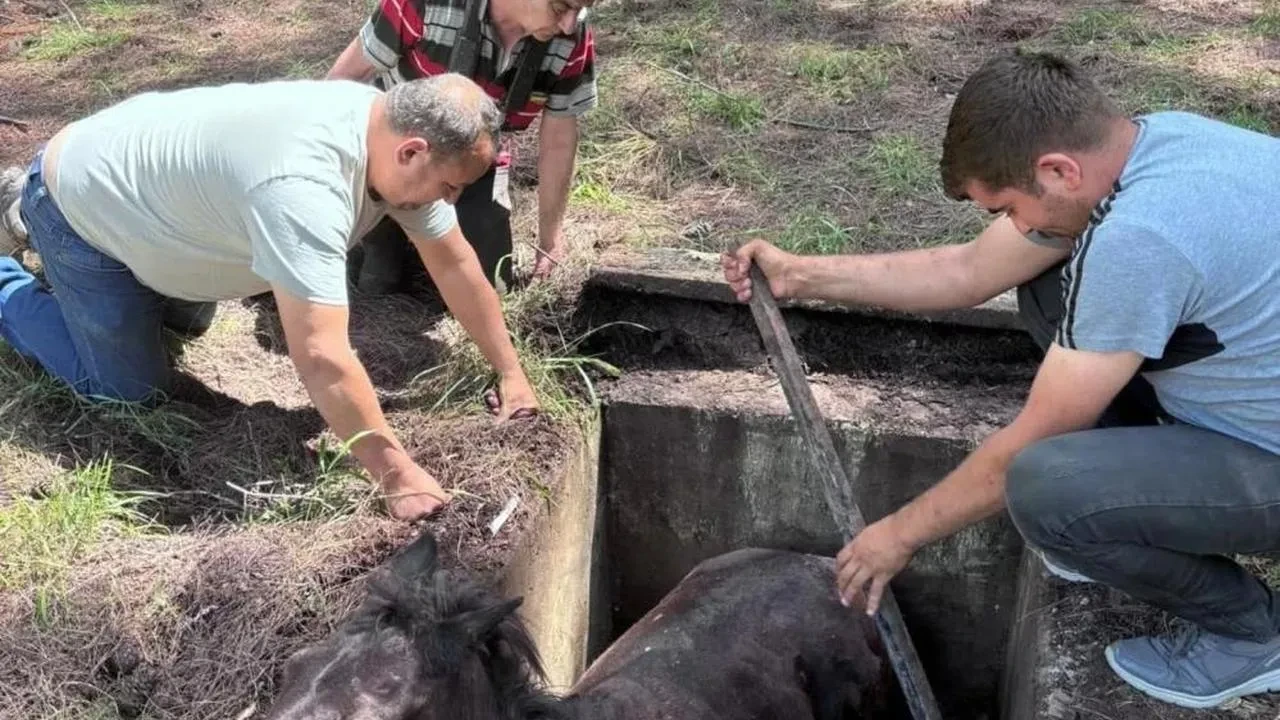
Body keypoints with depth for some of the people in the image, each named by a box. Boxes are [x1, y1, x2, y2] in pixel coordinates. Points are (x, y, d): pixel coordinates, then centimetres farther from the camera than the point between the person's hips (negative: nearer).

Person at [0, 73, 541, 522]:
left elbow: (454, 263, -5)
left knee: (188, 320, 30)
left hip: (135, 171, 8)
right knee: (132, 390, -1)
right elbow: (322, 358, -45)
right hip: (77, 202, -8)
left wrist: (510, 374, -4)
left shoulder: (395, 130, -16)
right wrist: (396, 475, -40)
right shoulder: (304, 186, -43)